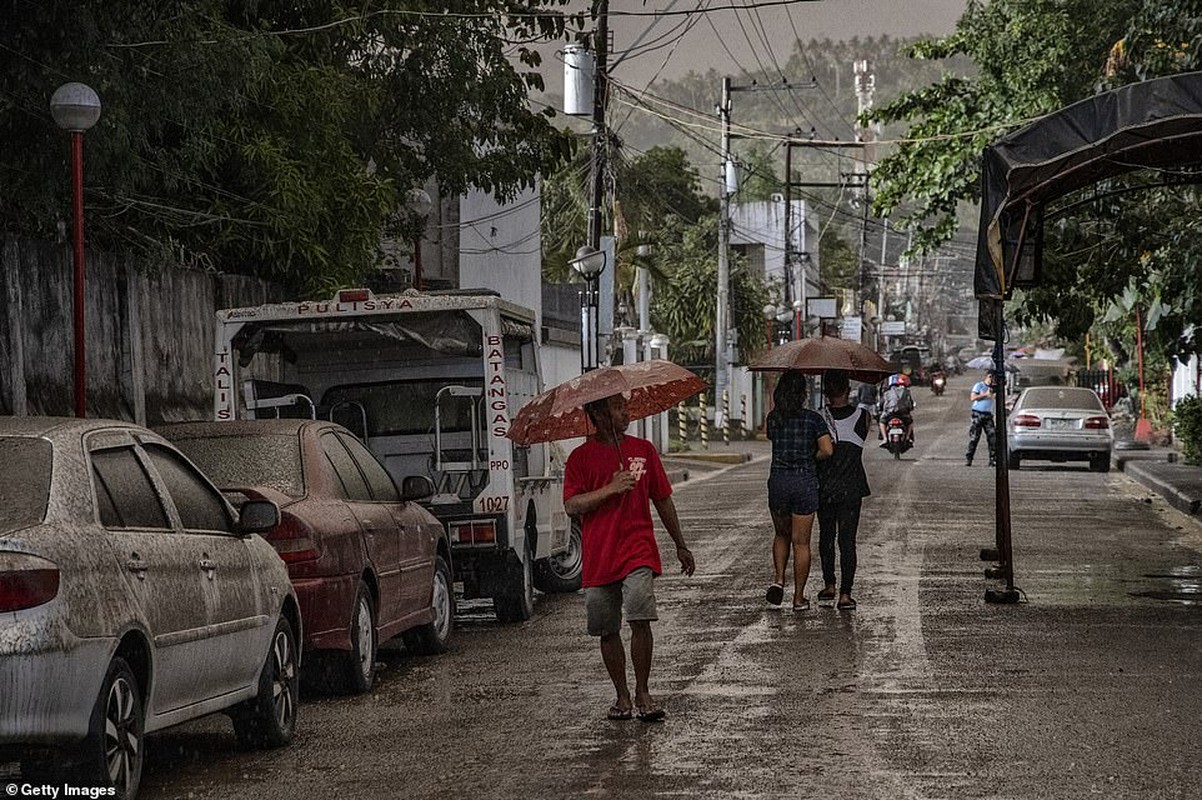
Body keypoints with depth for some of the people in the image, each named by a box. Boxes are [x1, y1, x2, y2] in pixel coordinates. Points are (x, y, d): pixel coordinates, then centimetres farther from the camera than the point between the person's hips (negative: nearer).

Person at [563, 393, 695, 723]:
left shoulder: (643, 449, 9)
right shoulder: (581, 457, 3)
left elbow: (663, 500, 16)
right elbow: (571, 505, -8)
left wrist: (680, 546, 21)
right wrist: (611, 489, -19)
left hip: (638, 551, 0)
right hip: (598, 557, 0)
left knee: (640, 618, -17)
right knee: (608, 631, 6)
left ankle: (643, 693, -6)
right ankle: (622, 696, 21)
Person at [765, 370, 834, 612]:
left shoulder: (773, 418, 1)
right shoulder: (813, 419, -7)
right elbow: (827, 450, -13)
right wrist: (811, 458, 5)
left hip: (778, 481, 2)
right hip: (805, 482, -2)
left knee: (781, 534, 22)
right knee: (801, 542, 5)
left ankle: (778, 579, 3)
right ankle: (799, 597, 8)